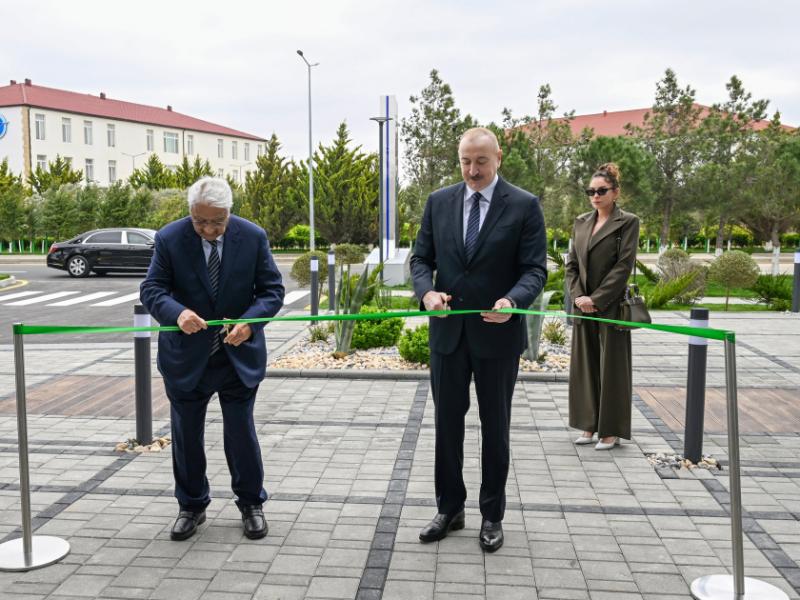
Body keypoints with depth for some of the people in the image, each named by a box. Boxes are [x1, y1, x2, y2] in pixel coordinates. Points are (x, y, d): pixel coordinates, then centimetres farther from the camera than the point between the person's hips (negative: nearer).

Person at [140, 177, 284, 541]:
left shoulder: (253, 237, -8)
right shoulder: (170, 239, -10)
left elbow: (272, 289, -5)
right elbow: (151, 289, -9)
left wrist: (249, 321, -24)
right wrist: (177, 313, -31)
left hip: (240, 355, 0)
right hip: (187, 356, 1)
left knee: (241, 432, 7)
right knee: (186, 435, 12)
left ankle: (251, 504, 27)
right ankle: (191, 506, 31)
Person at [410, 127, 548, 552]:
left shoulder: (524, 206, -5)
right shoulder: (438, 202, 4)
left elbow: (535, 269, -8)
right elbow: (421, 258, 6)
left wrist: (512, 300, -28)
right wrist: (427, 291, -15)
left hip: (497, 334, -3)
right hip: (448, 331, 3)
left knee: (495, 427, 10)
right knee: (447, 423, 12)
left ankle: (492, 516, 25)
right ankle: (449, 508, 28)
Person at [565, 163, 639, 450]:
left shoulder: (627, 222, -5)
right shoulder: (581, 222, 11)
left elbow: (624, 266, -11)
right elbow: (572, 263, 9)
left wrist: (596, 299, -15)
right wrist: (578, 296, -5)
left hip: (611, 306, -5)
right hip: (583, 307, 6)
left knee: (611, 367, 2)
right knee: (585, 366, 10)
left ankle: (611, 430, 13)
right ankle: (590, 426, 22)